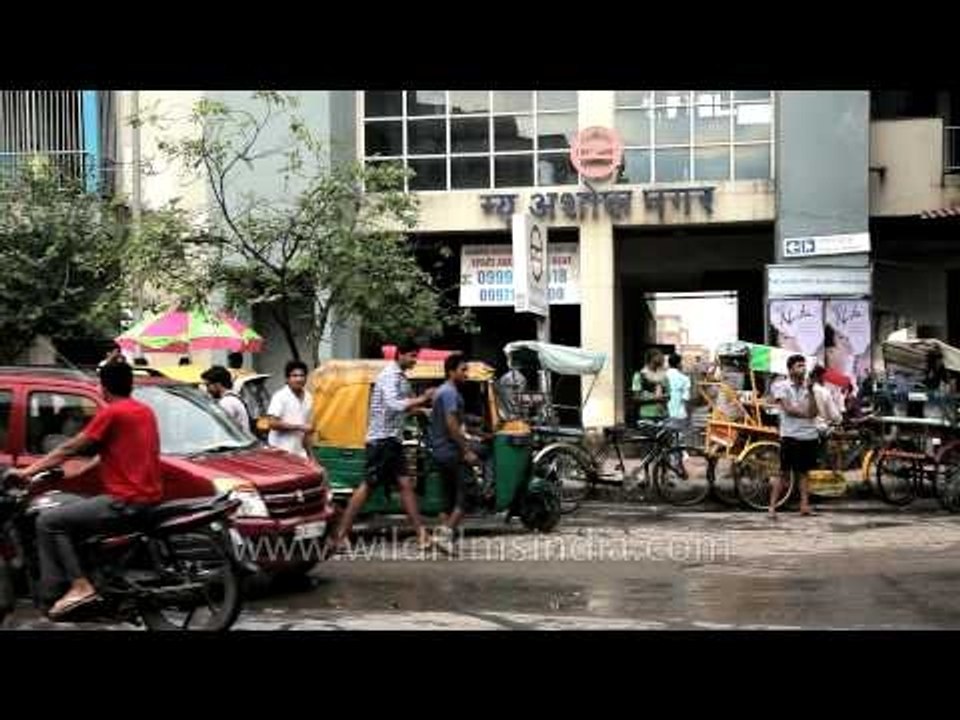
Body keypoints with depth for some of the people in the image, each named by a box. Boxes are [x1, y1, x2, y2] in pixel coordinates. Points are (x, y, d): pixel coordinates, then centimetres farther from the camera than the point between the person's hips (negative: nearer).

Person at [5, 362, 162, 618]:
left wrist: (30, 471, 1)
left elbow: (70, 448, -6)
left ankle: (80, 585, -9)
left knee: (47, 521, -3)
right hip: (149, 495, 9)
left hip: (126, 501, -9)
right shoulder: (144, 410, 15)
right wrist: (78, 471, 21)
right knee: (68, 517, 26)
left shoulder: (111, 413, -11)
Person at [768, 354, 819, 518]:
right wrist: (805, 414, -3)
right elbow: (788, 409, -10)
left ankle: (804, 505, 10)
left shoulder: (808, 388, 11)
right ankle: (772, 507, -2)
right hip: (790, 436, -4)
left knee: (803, 472, 8)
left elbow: (813, 412, -1)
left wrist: (810, 391, -9)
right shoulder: (781, 386, 1)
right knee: (784, 472, -5)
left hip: (809, 436, 4)